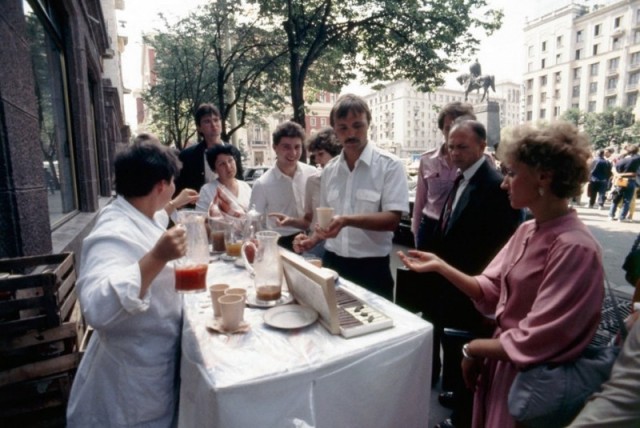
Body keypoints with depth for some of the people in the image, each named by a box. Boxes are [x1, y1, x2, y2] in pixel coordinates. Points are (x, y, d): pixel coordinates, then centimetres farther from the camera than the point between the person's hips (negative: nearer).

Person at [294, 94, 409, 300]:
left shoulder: (390, 165, -10)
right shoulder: (329, 170, 6)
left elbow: (392, 219, -16)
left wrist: (348, 220, -28)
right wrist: (313, 240, -2)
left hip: (371, 267, -4)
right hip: (332, 263, 5)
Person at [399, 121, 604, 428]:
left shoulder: (575, 248, -27)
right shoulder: (527, 230, 1)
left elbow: (534, 344, -26)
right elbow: (490, 291, 2)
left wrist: (474, 348, -13)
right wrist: (440, 266, -8)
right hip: (502, 359, 7)